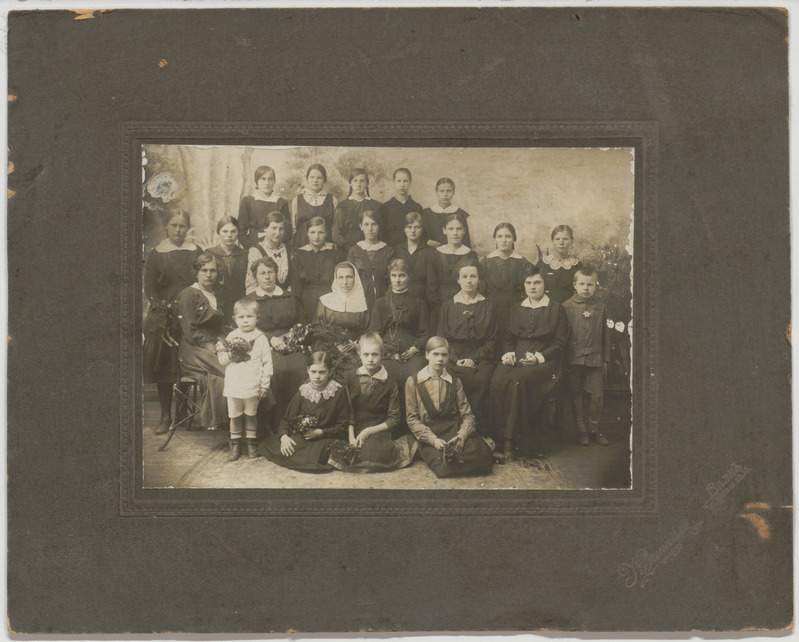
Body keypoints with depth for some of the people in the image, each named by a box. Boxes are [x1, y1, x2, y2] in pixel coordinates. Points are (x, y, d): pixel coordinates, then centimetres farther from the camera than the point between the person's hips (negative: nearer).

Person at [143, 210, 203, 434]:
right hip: (163, 316, 0)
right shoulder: (156, 254, 6)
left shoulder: (196, 252, 9)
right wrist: (164, 309, -11)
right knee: (164, 365, -1)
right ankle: (166, 416, 4)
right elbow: (149, 287, 3)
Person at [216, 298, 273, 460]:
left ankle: (252, 443, 20)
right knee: (234, 416, 8)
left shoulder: (261, 338, -1)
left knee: (251, 415, 8)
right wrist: (230, 353, -15)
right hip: (233, 386, 2)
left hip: (252, 387, -2)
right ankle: (235, 445, 18)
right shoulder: (231, 337, 6)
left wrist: (265, 385, -5)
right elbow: (222, 360, 6)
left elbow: (267, 363, -1)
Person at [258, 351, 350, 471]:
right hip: (299, 437, 4)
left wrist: (321, 432, -16)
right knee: (264, 446, -16)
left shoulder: (338, 393, -2)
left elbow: (343, 425, -3)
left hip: (327, 438, -4)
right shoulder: (302, 392, 8)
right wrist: (284, 436, -15)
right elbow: (287, 418, 6)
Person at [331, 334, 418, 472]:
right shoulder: (350, 377, 10)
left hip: (378, 431, -2)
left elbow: (394, 420, 2)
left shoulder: (390, 382, 4)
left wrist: (369, 431, -10)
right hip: (354, 430, 2)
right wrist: (351, 435, -10)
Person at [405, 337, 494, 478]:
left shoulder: (454, 381, 12)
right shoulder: (413, 382, 5)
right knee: (444, 463, -33)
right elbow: (412, 418, 1)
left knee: (476, 452, -29)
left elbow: (467, 414, 6)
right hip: (428, 433, -2)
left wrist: (462, 436, -16)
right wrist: (433, 439, -15)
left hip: (454, 429, 2)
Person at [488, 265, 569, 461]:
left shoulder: (556, 309, 9)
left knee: (517, 381, -36)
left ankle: (509, 442, -33)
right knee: (498, 381, -31)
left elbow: (559, 343, 3)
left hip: (544, 362, -4)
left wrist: (538, 357, -12)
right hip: (516, 358, 4)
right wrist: (508, 353, -1)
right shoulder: (516, 309, 23)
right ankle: (500, 441, -31)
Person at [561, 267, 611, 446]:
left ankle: (594, 429, 16)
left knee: (597, 395, 1)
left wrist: (605, 359, 11)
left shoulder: (600, 307, 6)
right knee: (576, 395, 4)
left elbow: (605, 335, 12)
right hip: (573, 358, -1)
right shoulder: (567, 307, 0)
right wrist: (563, 360, -2)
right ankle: (581, 429, 15)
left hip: (594, 358, 1)